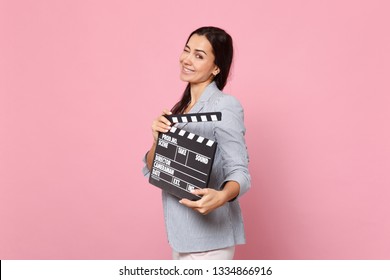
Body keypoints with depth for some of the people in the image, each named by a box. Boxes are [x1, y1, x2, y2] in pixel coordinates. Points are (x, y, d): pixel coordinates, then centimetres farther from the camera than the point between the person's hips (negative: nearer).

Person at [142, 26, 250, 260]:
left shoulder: (225, 105, -14)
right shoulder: (180, 109, 9)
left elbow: (240, 172, -19)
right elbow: (151, 170, 7)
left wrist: (221, 196, -39)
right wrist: (158, 139, -12)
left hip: (209, 234, -7)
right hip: (182, 232, 8)